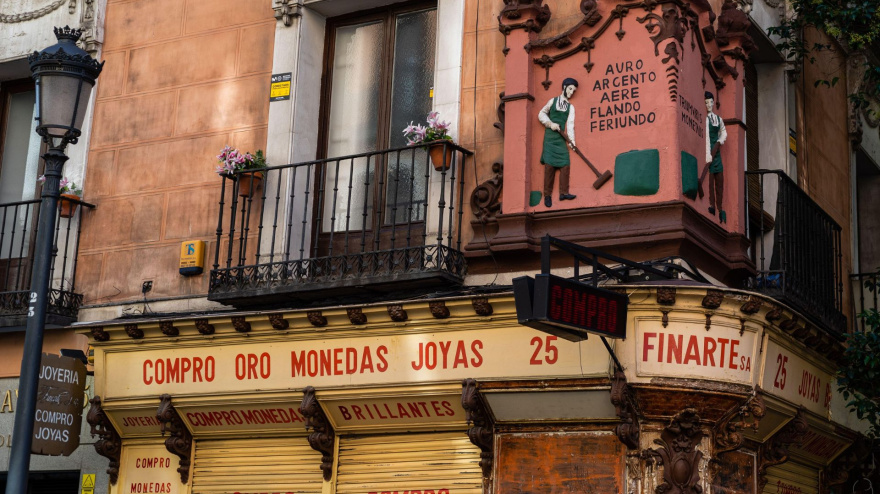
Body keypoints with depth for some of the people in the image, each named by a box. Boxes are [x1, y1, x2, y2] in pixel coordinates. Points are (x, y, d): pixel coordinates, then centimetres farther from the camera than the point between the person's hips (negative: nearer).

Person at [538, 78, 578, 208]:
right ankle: (547, 195, -3)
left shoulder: (570, 107, 10)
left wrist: (572, 140, -12)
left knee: (565, 164, -6)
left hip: (561, 138, 3)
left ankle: (563, 193, -1)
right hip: (550, 137, -3)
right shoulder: (553, 101, 7)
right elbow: (541, 114, 8)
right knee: (549, 165, -6)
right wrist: (550, 123, -8)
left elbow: (570, 124, 0)